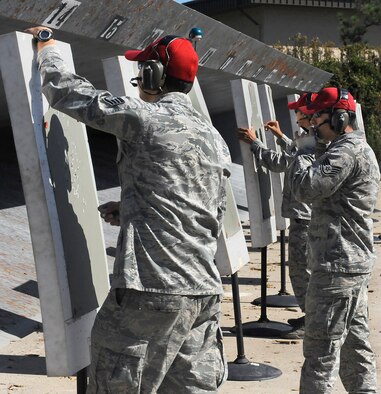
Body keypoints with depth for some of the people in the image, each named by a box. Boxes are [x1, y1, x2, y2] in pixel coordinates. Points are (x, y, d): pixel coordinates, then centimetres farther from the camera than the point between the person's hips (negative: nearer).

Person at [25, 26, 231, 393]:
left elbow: (65, 91, 0)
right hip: (204, 291, 8)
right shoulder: (214, 139, 15)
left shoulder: (144, 117, -7)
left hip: (151, 290, -8)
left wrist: (45, 46, 20)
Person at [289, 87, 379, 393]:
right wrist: (309, 159, 9)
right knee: (354, 343, 17)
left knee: (322, 349, -6)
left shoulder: (347, 150, -16)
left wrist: (302, 158, -7)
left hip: (337, 266, -11)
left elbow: (307, 189, -24)